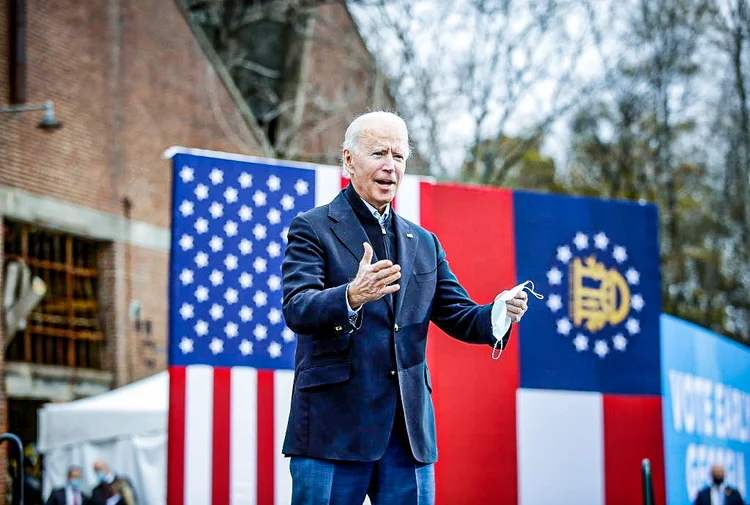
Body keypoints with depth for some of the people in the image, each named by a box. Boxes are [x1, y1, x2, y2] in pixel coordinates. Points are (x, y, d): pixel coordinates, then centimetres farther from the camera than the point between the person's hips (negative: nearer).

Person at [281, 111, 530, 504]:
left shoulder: (423, 242, 18)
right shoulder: (312, 229, 1)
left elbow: (459, 315, 14)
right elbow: (296, 310, -14)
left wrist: (499, 315, -9)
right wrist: (352, 296, -34)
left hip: (408, 432, 5)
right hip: (334, 428, -5)